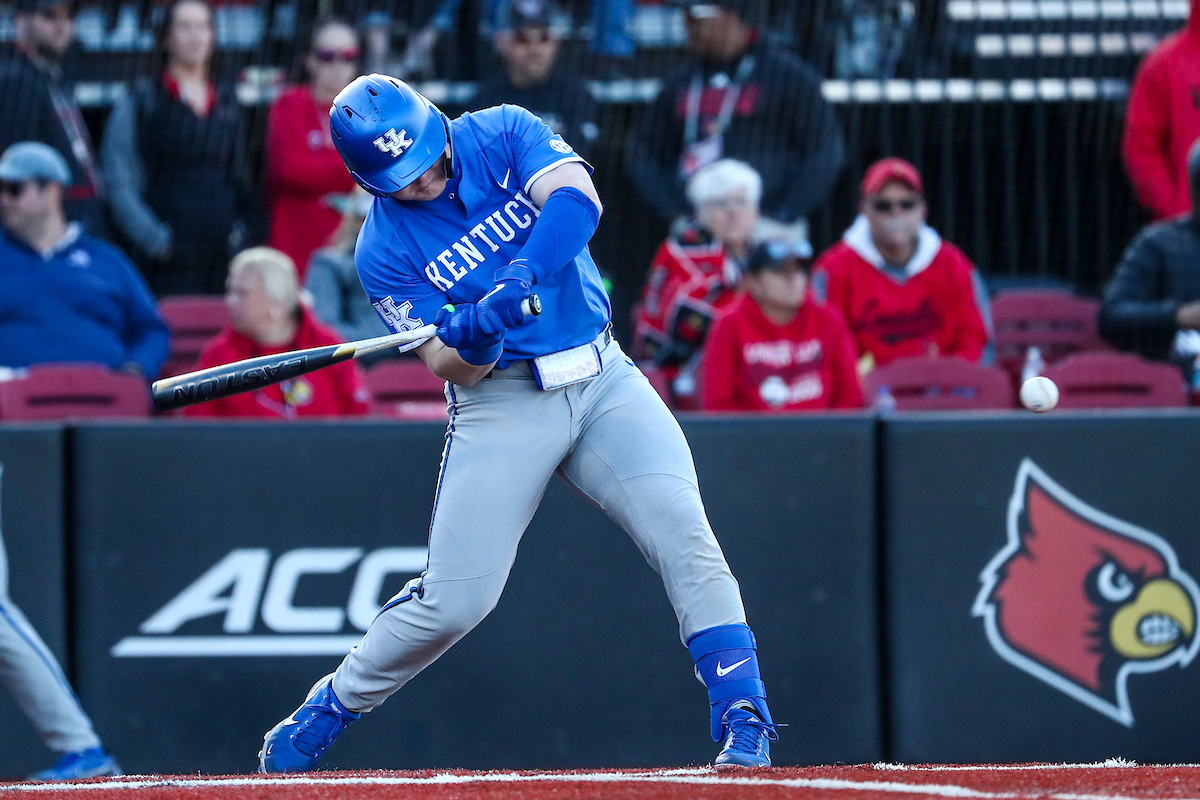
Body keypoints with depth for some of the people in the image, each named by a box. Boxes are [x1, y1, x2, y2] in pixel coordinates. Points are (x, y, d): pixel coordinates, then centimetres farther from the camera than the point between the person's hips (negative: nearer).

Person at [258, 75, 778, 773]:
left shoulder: (503, 136, -3)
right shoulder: (385, 249, -7)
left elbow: (577, 198, -22)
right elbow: (453, 369, -10)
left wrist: (519, 278, -37)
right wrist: (476, 331, -33)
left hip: (603, 378, 2)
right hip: (501, 402, -2)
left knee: (681, 528, -19)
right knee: (455, 600, -7)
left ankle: (744, 720, -17)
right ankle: (326, 712, 15)